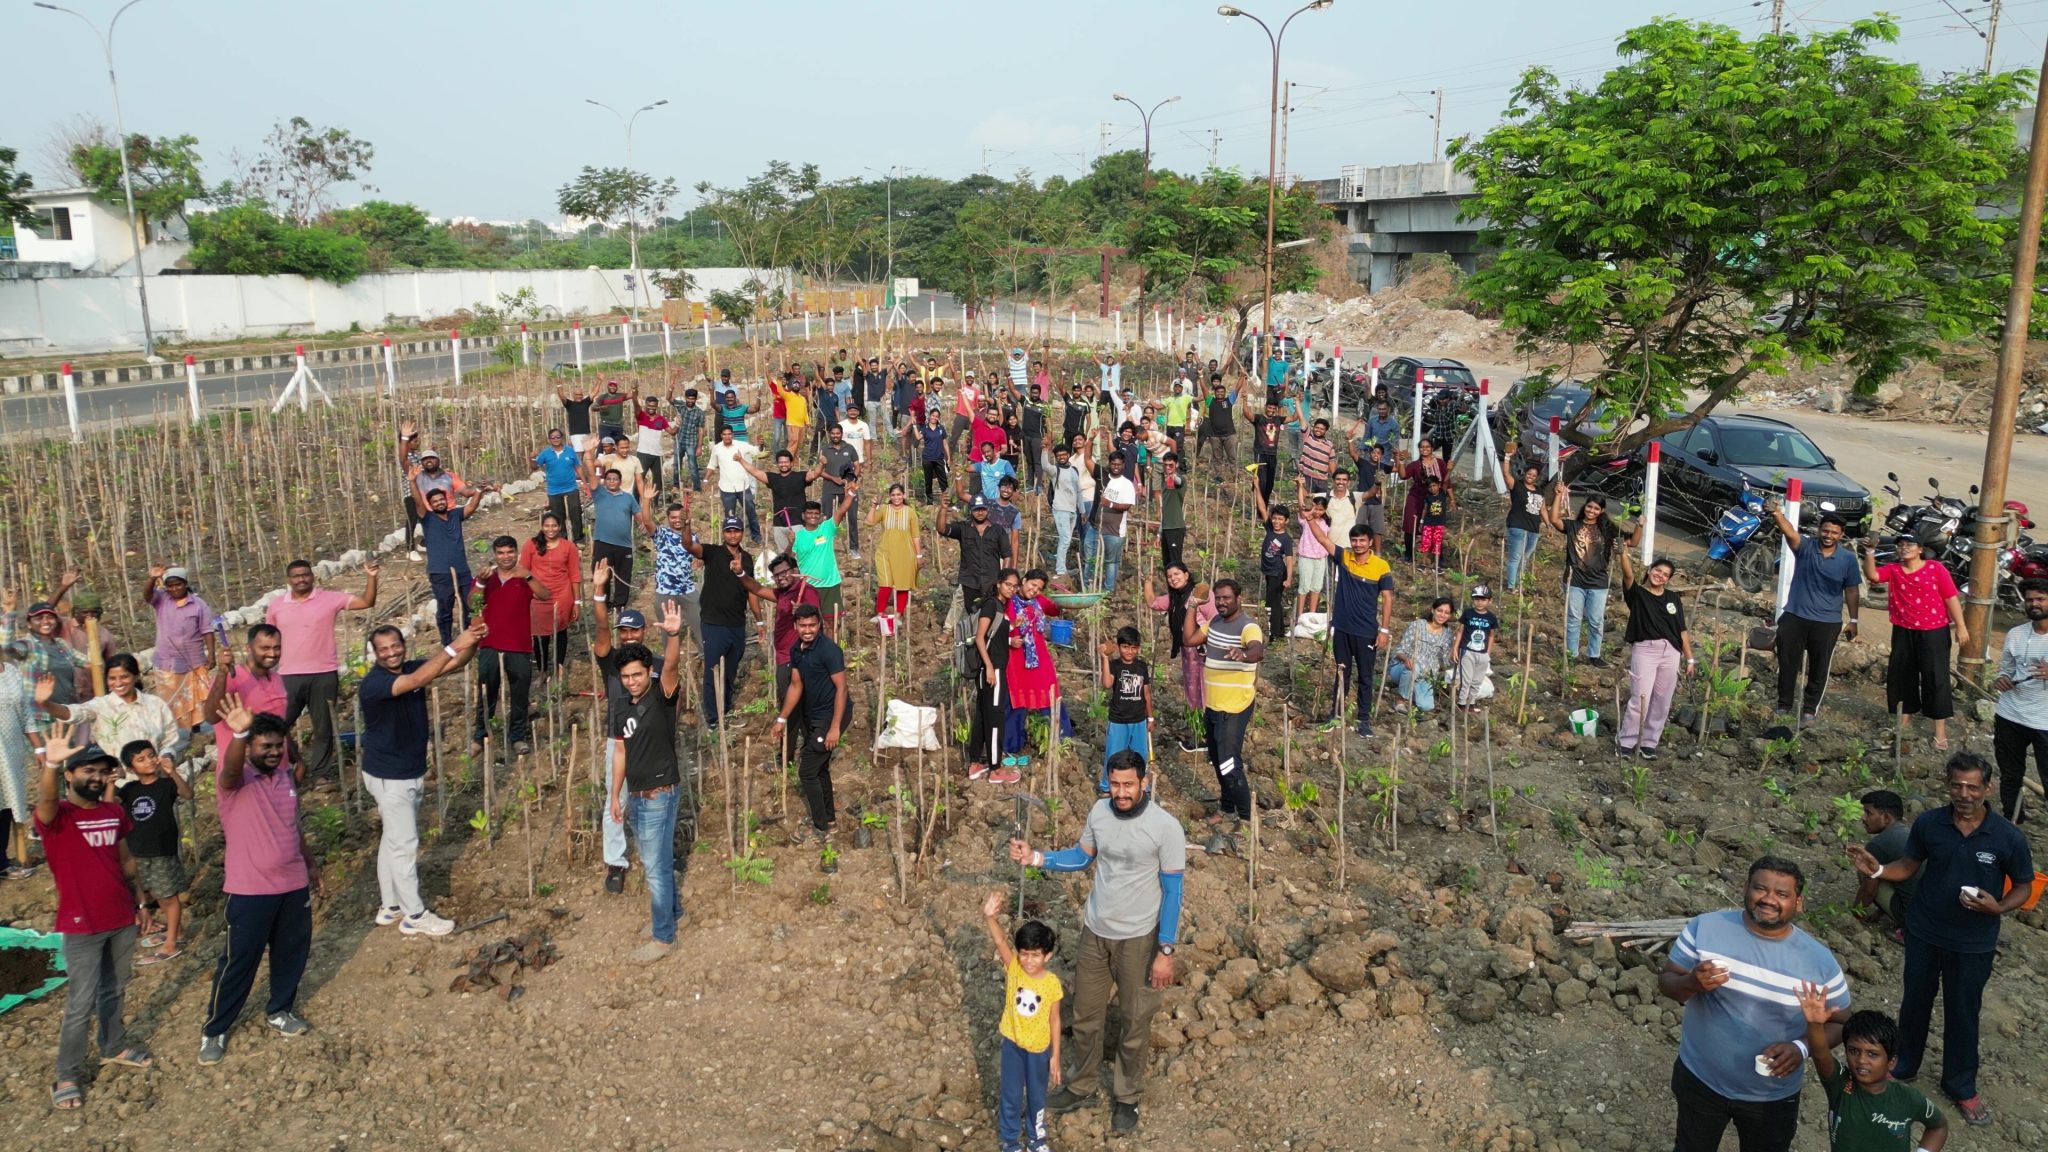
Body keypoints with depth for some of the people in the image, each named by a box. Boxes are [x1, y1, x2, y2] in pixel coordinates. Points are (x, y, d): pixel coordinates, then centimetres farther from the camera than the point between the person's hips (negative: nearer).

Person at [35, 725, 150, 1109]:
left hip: (123, 920, 5)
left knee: (113, 991, 20)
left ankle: (114, 1048, 37)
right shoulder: (56, 816, -14)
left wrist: (141, 900, 14)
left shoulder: (115, 812, 4)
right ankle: (66, 1076, 11)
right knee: (81, 1004, -2)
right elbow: (46, 801, -39)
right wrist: (50, 765, -58)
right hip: (82, 927, -5)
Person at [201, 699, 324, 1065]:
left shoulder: (285, 777, 8)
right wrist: (239, 733, -60)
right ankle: (214, 1029, 18)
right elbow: (230, 768, -40)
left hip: (294, 885, 6)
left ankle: (280, 1011, 36)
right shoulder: (235, 779, -13)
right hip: (250, 890, -6)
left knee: (291, 953, 16)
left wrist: (311, 865, 21)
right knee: (239, 961, 2)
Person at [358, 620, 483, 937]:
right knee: (404, 843, -1)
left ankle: (389, 906, 29)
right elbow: (417, 681, -40)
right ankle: (414, 915, 8)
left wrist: (473, 642, -29)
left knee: (393, 840, 17)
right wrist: (454, 646, -45)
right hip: (388, 776, -8)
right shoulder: (373, 683, -23)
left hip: (411, 772, 8)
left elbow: (455, 664, -8)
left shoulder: (411, 668, 0)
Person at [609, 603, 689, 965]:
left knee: (657, 867, 0)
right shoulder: (621, 706, 6)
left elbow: (671, 666, -35)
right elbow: (620, 751, 12)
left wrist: (673, 635, -54)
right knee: (654, 861, 21)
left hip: (660, 795, -8)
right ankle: (674, 914, 40)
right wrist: (616, 795, 13)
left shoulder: (662, 695, -14)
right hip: (636, 796, 8)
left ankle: (663, 937, 12)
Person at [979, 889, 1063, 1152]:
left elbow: (1054, 1020, -7)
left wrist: (1055, 1056, -2)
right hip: (1012, 1042, 0)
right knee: (1011, 1095, 15)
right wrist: (989, 917, -58)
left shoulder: (1052, 983, -18)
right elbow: (999, 940, -39)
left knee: (1036, 1095, 20)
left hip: (1039, 1047, 0)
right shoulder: (1013, 968, -20)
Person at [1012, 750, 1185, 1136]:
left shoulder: (1166, 827, -21)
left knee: (1135, 1022, 12)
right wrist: (1036, 857, -6)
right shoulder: (1099, 811, -6)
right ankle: (1081, 1087, 39)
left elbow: (1172, 891, -14)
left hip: (1138, 938, -4)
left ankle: (1127, 1098, 32)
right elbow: (1082, 857, 9)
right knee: (1085, 1016, 17)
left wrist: (1166, 950, -14)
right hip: (1095, 931, 5)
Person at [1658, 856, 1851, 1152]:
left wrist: (1801, 1047, -23)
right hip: (1700, 1080, 0)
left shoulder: (1820, 960, -15)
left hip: (1773, 1098, 1)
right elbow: (1666, 982, -9)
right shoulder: (1704, 927, -16)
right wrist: (1691, 983, -32)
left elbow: (1840, 1023, -3)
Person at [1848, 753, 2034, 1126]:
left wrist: (1998, 908, -23)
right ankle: (1903, 1065, 40)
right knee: (1915, 1001, 19)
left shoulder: (2008, 838, -18)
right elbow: (1909, 866, 0)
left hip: (1973, 942, -1)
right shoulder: (1928, 823, -14)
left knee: (1962, 1013, 13)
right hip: (1924, 931, 2)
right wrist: (1877, 870, -20)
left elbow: (2024, 886, -4)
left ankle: (1961, 1086, 35)